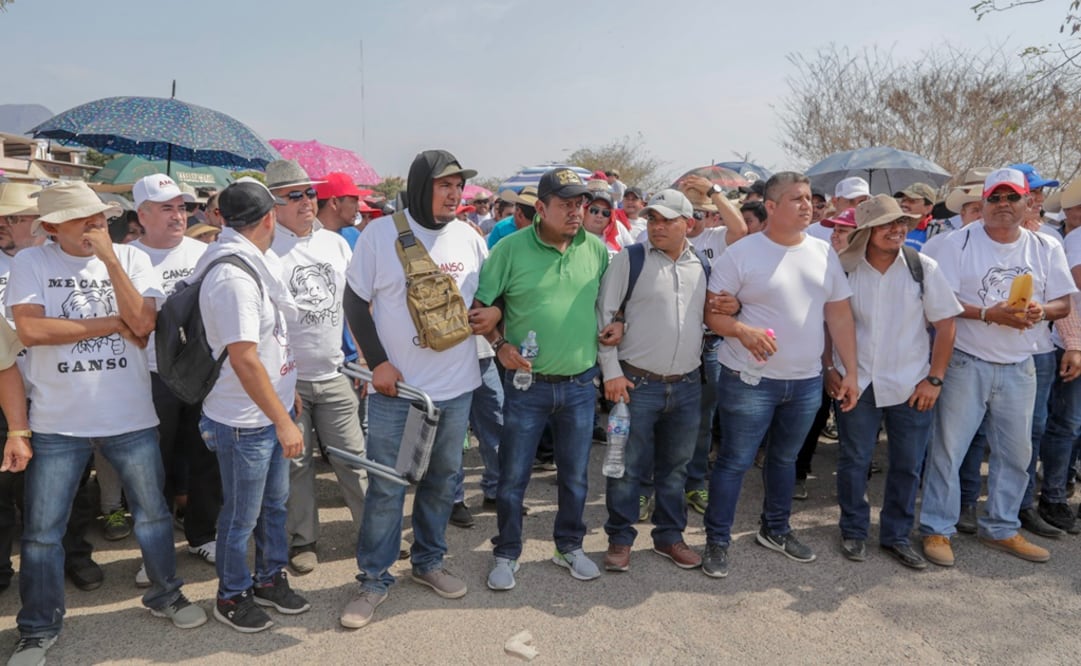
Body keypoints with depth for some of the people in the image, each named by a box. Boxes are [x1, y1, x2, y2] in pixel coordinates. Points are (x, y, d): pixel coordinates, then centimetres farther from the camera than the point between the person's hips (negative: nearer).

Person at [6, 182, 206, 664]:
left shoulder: (132, 259, 1)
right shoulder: (30, 263, -4)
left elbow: (142, 323, -12)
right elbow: (29, 331, -17)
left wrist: (110, 258, -16)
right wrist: (112, 323, -12)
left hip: (130, 415, 1)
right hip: (57, 421, -1)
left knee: (153, 511, 13)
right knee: (42, 531, 9)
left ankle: (165, 594, 34)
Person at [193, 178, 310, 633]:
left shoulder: (257, 260, 6)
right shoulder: (232, 275, -25)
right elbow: (243, 358, -28)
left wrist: (287, 391, 20)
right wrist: (283, 421, -23)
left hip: (273, 409, 9)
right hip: (244, 419, -9)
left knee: (274, 501, 21)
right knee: (241, 515, 10)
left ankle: (270, 578, 39)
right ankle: (232, 595, 30)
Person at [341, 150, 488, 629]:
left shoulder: (470, 238, 3)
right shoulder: (381, 233, -6)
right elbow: (356, 301, -2)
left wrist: (490, 314, -5)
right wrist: (377, 361, -10)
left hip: (456, 387, 4)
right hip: (395, 387, -3)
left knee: (442, 480, 16)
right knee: (386, 487, 3)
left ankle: (428, 561, 35)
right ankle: (374, 580, 20)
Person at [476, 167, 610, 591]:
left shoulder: (597, 250, 2)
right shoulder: (511, 248, -8)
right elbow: (480, 304, -3)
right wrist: (499, 344, -14)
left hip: (580, 384, 3)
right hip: (526, 384, -3)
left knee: (575, 476, 16)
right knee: (513, 476, 8)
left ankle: (570, 546, 37)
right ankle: (507, 554, 28)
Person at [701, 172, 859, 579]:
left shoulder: (824, 254, 6)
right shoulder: (741, 253, -10)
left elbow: (840, 315, 8)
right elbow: (711, 311, -9)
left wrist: (851, 371, 5)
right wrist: (743, 331, -28)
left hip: (806, 381, 5)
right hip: (749, 380, -5)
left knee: (785, 458, 20)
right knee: (735, 462, 1)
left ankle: (776, 530, 38)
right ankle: (717, 541, 15)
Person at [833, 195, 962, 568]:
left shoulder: (923, 268, -5)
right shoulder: (846, 269, -4)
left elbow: (945, 323, -2)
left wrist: (935, 378, -6)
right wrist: (830, 368, -2)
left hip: (912, 384, 1)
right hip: (857, 382, 0)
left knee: (908, 464, 9)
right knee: (854, 460, 8)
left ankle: (896, 535, 27)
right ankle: (854, 531, 26)